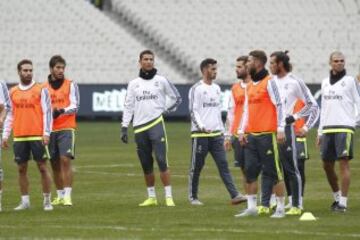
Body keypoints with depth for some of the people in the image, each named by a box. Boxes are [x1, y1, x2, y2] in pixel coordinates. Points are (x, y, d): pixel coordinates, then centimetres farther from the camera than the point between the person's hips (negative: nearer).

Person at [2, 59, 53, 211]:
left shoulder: (41, 90, -1)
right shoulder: (13, 92, 11)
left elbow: (47, 112, -4)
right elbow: (10, 114, 15)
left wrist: (46, 133, -12)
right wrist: (5, 135, 9)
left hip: (37, 136, -4)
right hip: (19, 137, 4)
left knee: (42, 167, -2)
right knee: (21, 169, 5)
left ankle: (47, 201, 5)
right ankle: (25, 201, 12)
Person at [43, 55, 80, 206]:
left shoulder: (71, 85, 1)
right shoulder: (44, 87, 9)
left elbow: (75, 106, -7)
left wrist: (62, 111, -24)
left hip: (66, 129, -3)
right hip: (50, 130, 3)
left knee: (65, 160, -14)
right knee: (55, 164, 7)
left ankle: (67, 196, -16)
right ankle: (60, 196, 17)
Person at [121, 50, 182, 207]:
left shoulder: (161, 81, 5)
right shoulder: (133, 84, 12)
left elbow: (177, 98, 13)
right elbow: (128, 107, 11)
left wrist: (166, 110, 3)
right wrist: (124, 127, 4)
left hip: (156, 125, -3)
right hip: (139, 128, 3)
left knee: (161, 160, -12)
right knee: (146, 164, 7)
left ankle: (168, 197, -12)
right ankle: (151, 197, 15)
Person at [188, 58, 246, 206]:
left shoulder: (217, 88, 15)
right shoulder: (196, 89, -5)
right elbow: (193, 111, -11)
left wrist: (222, 130, 17)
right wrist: (201, 126, -25)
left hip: (216, 134, 5)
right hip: (200, 134, -5)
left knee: (223, 165, -3)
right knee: (196, 167, 3)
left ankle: (234, 195, -11)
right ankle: (193, 197, 14)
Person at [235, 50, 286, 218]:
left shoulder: (269, 82, -6)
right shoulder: (249, 86, 17)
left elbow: (279, 105, -10)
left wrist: (280, 129, -15)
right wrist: (242, 131, 15)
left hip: (267, 134, -8)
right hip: (251, 135, 8)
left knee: (272, 171, -4)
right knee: (250, 171, 6)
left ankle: (280, 208, 1)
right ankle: (252, 207, 11)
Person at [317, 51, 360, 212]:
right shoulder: (325, 83, 16)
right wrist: (320, 132, 17)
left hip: (344, 128, -5)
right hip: (327, 129, 5)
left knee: (343, 163, -10)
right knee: (327, 164, 7)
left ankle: (343, 202, -9)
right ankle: (337, 196, 26)